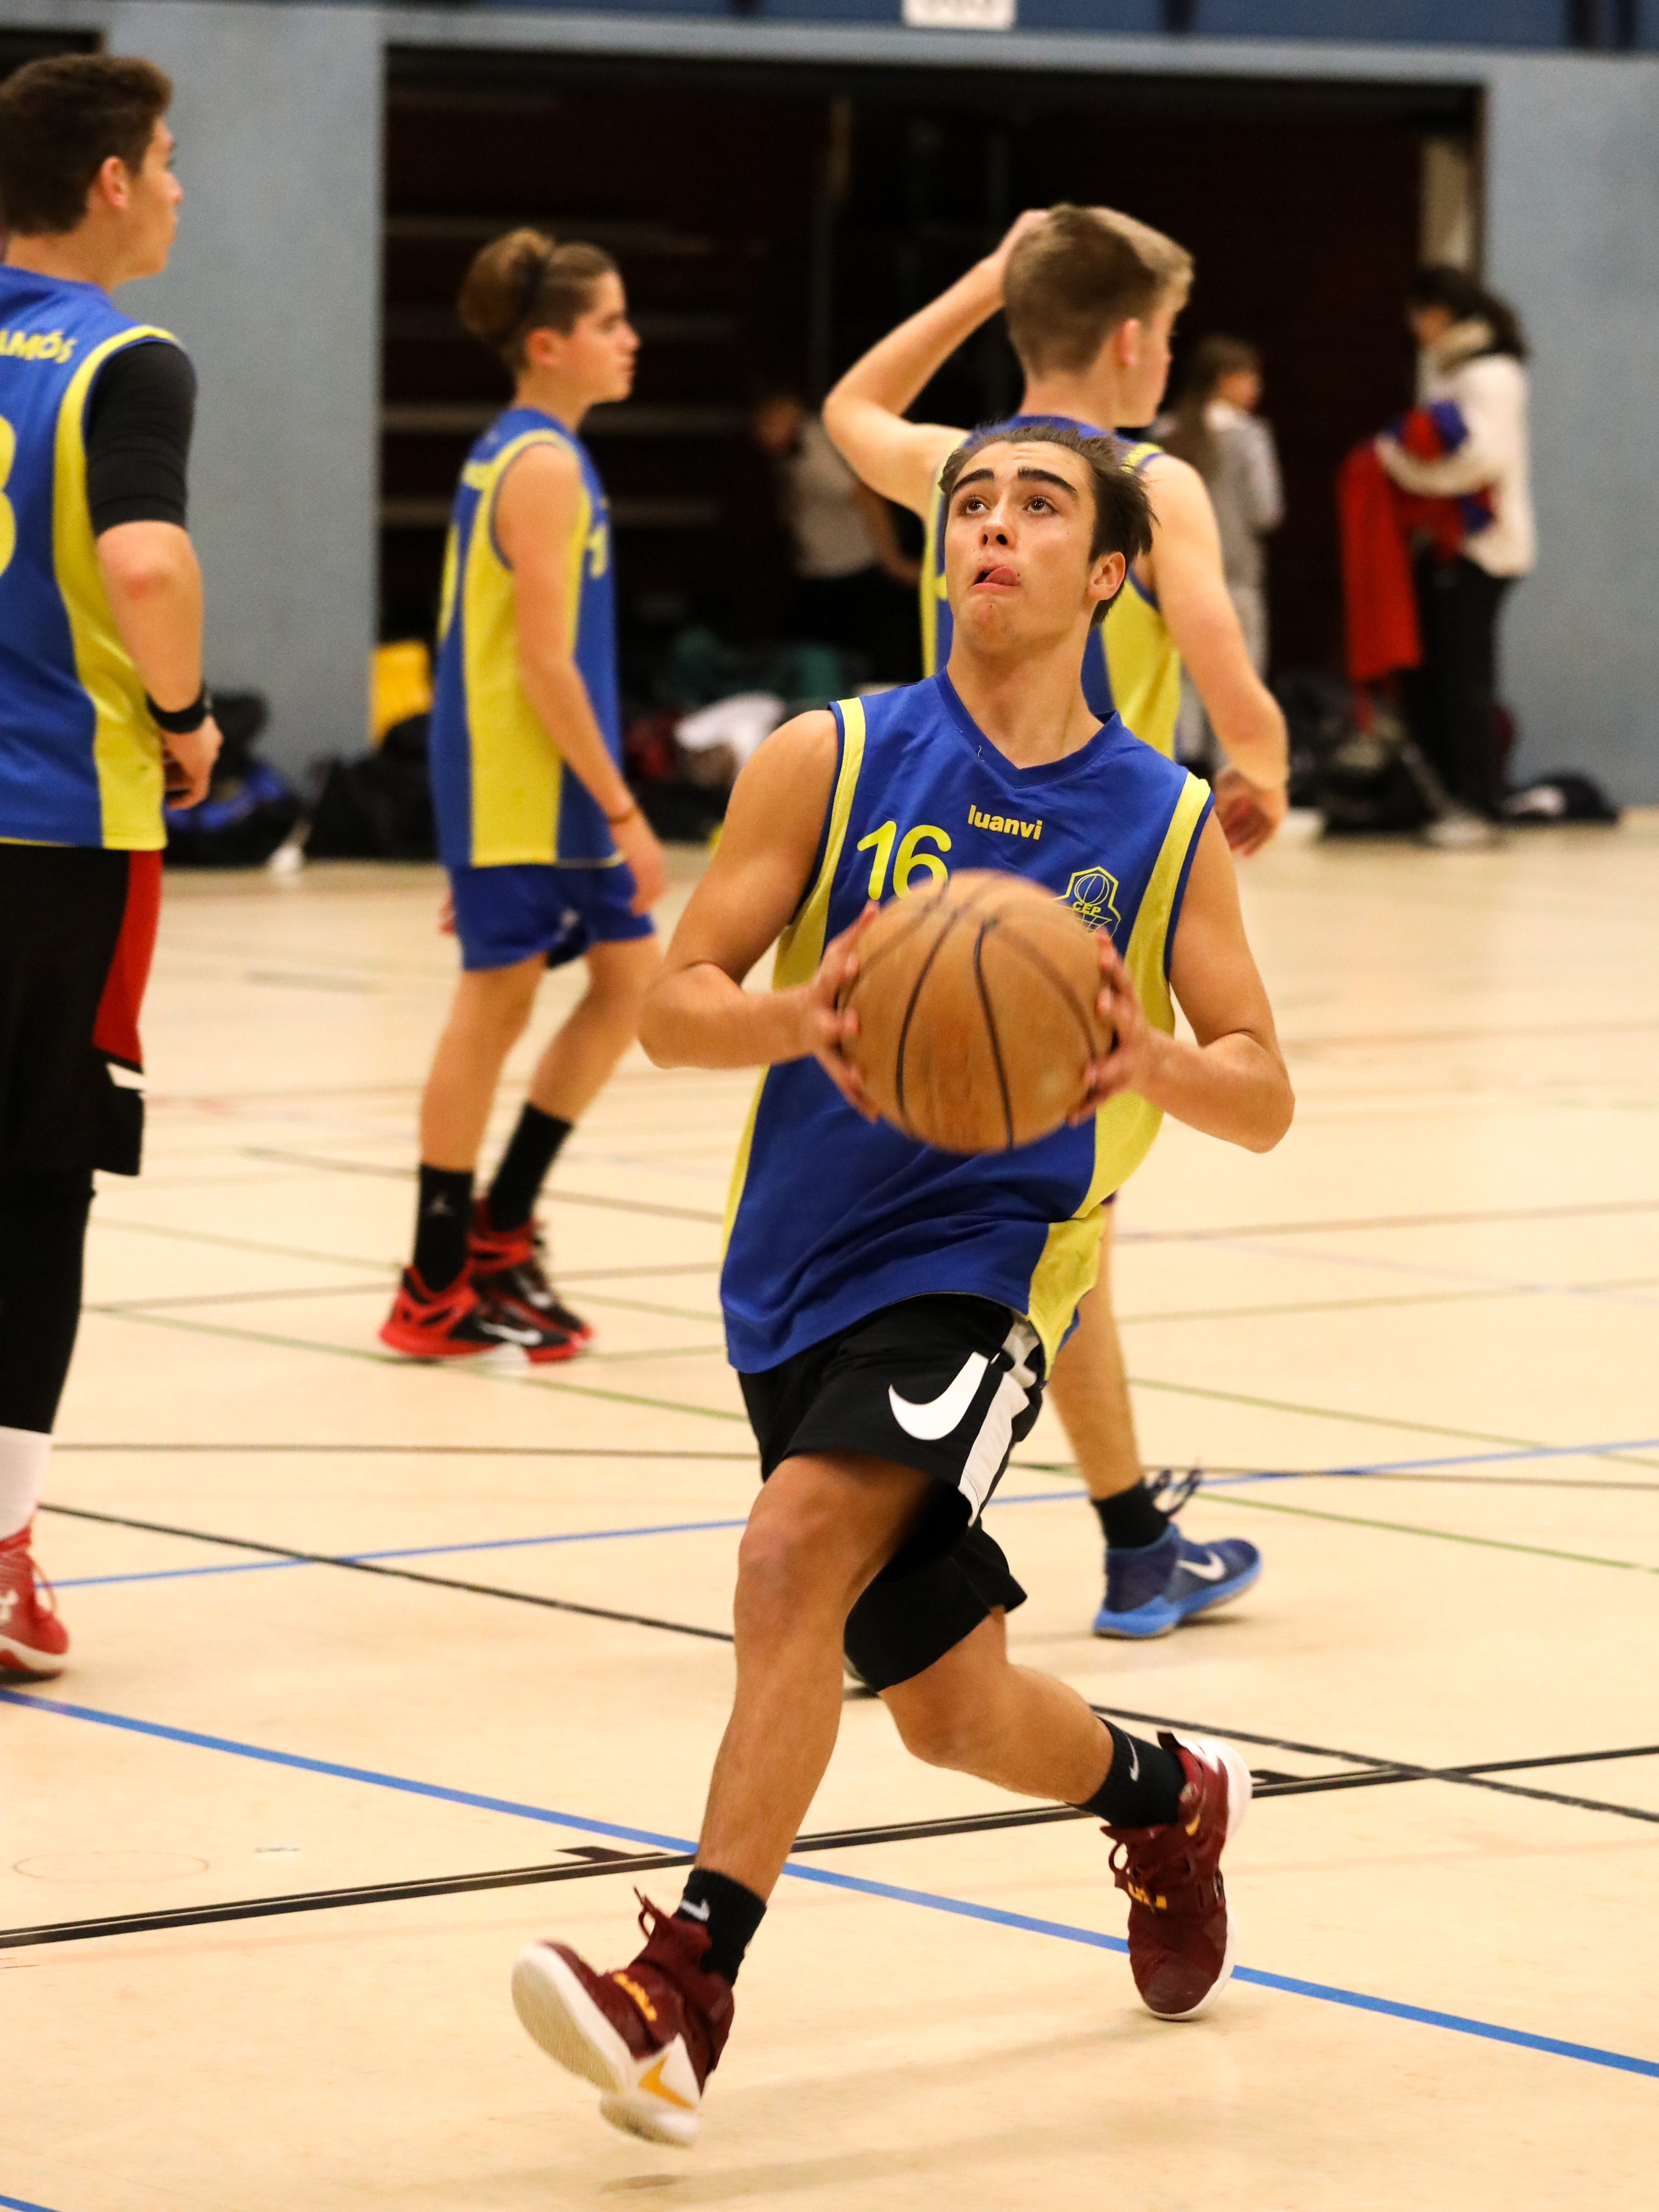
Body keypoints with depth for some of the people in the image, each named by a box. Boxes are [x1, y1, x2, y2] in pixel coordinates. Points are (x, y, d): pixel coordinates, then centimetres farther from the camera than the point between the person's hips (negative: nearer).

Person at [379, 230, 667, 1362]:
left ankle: (497, 1226, 17)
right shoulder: (545, 466, -15)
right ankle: (437, 1291, 4)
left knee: (632, 975, 12)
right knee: (497, 1001, -4)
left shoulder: (514, 454, 14)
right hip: (516, 778, -10)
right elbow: (543, 659, -20)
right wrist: (623, 812, -18)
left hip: (553, 788, 10)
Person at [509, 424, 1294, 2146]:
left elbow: (1264, 1100, 3)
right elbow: (674, 1005, -2)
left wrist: (1156, 1061, -20)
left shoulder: (1166, 826, 1)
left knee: (798, 1546, -28)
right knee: (949, 1712, 11)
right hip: (800, 1271, 3)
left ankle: (692, 1977, -28)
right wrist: (799, 1020, -25)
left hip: (981, 1271, -3)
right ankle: (1168, 1798, 43)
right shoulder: (830, 761, 0)